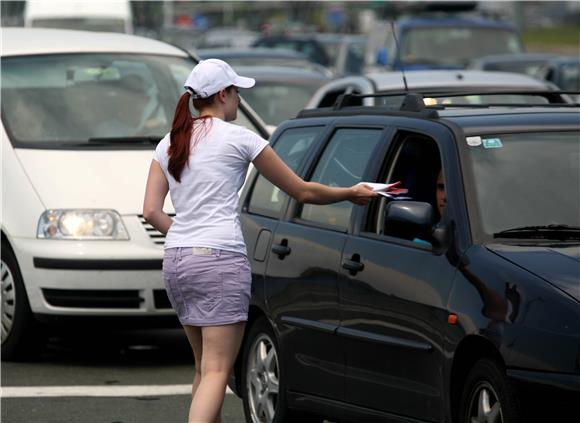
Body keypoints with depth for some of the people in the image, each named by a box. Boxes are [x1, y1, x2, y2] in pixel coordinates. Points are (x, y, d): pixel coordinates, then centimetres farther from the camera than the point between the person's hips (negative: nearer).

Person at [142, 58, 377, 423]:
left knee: (205, 367, 17)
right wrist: (352, 194, 18)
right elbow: (302, 191, 4)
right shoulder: (238, 137, -2)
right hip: (221, 259, -7)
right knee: (216, 370, -9)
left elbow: (152, 211, 7)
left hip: (176, 260, 7)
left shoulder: (169, 144, 14)